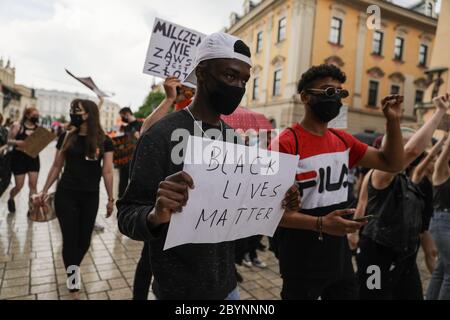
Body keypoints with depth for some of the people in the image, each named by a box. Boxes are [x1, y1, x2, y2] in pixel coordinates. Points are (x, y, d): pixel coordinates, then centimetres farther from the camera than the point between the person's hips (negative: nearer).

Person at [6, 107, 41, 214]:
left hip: (33, 158, 3)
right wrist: (17, 142, -25)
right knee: (19, 186, 4)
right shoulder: (17, 126, -5)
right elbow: (9, 141, -5)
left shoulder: (39, 127, 4)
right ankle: (11, 199, 37)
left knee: (33, 184, 0)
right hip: (19, 158, -3)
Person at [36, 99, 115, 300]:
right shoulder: (66, 137, 1)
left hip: (90, 197, 0)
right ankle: (73, 283, 19)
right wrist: (45, 191, 7)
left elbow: (107, 171, -4)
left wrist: (110, 199, -4)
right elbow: (57, 166, 8)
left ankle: (72, 270, 39)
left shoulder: (104, 141, -5)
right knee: (70, 239, 3)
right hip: (65, 195, 1)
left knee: (84, 240, 10)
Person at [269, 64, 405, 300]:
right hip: (301, 259, -7)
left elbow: (391, 163, 13)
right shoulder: (286, 144, -19)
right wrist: (320, 224, -31)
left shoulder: (344, 141, 5)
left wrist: (393, 122, 0)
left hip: (340, 254, 7)